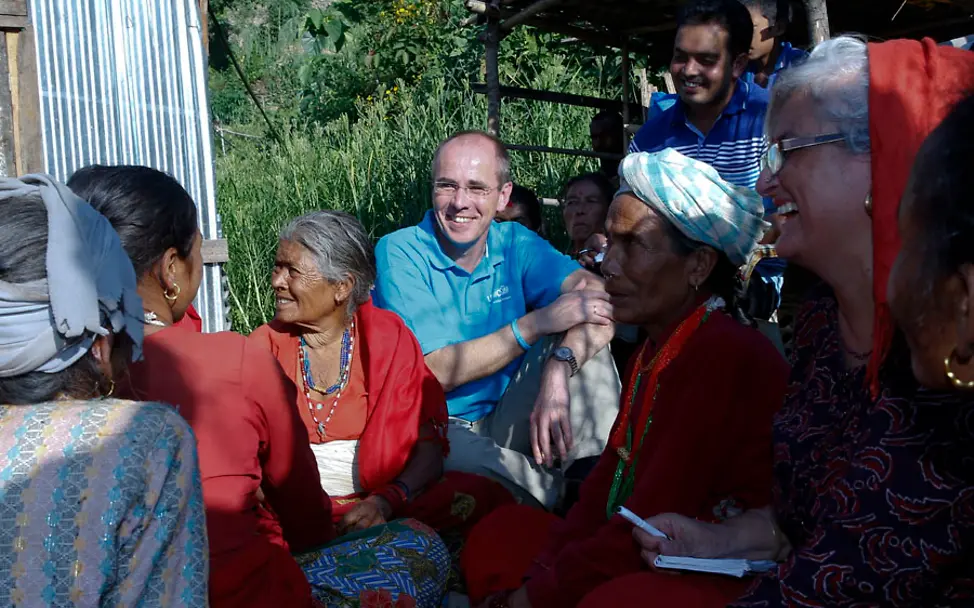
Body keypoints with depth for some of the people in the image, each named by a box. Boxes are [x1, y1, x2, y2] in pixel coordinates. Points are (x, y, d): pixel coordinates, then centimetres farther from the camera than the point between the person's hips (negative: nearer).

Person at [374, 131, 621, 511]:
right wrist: (539, 322, -22)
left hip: (507, 421, 4)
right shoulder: (400, 253, -11)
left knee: (586, 336, -13)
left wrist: (558, 371, -33)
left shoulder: (514, 244, 1)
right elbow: (435, 373, -19)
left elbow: (599, 297, -14)